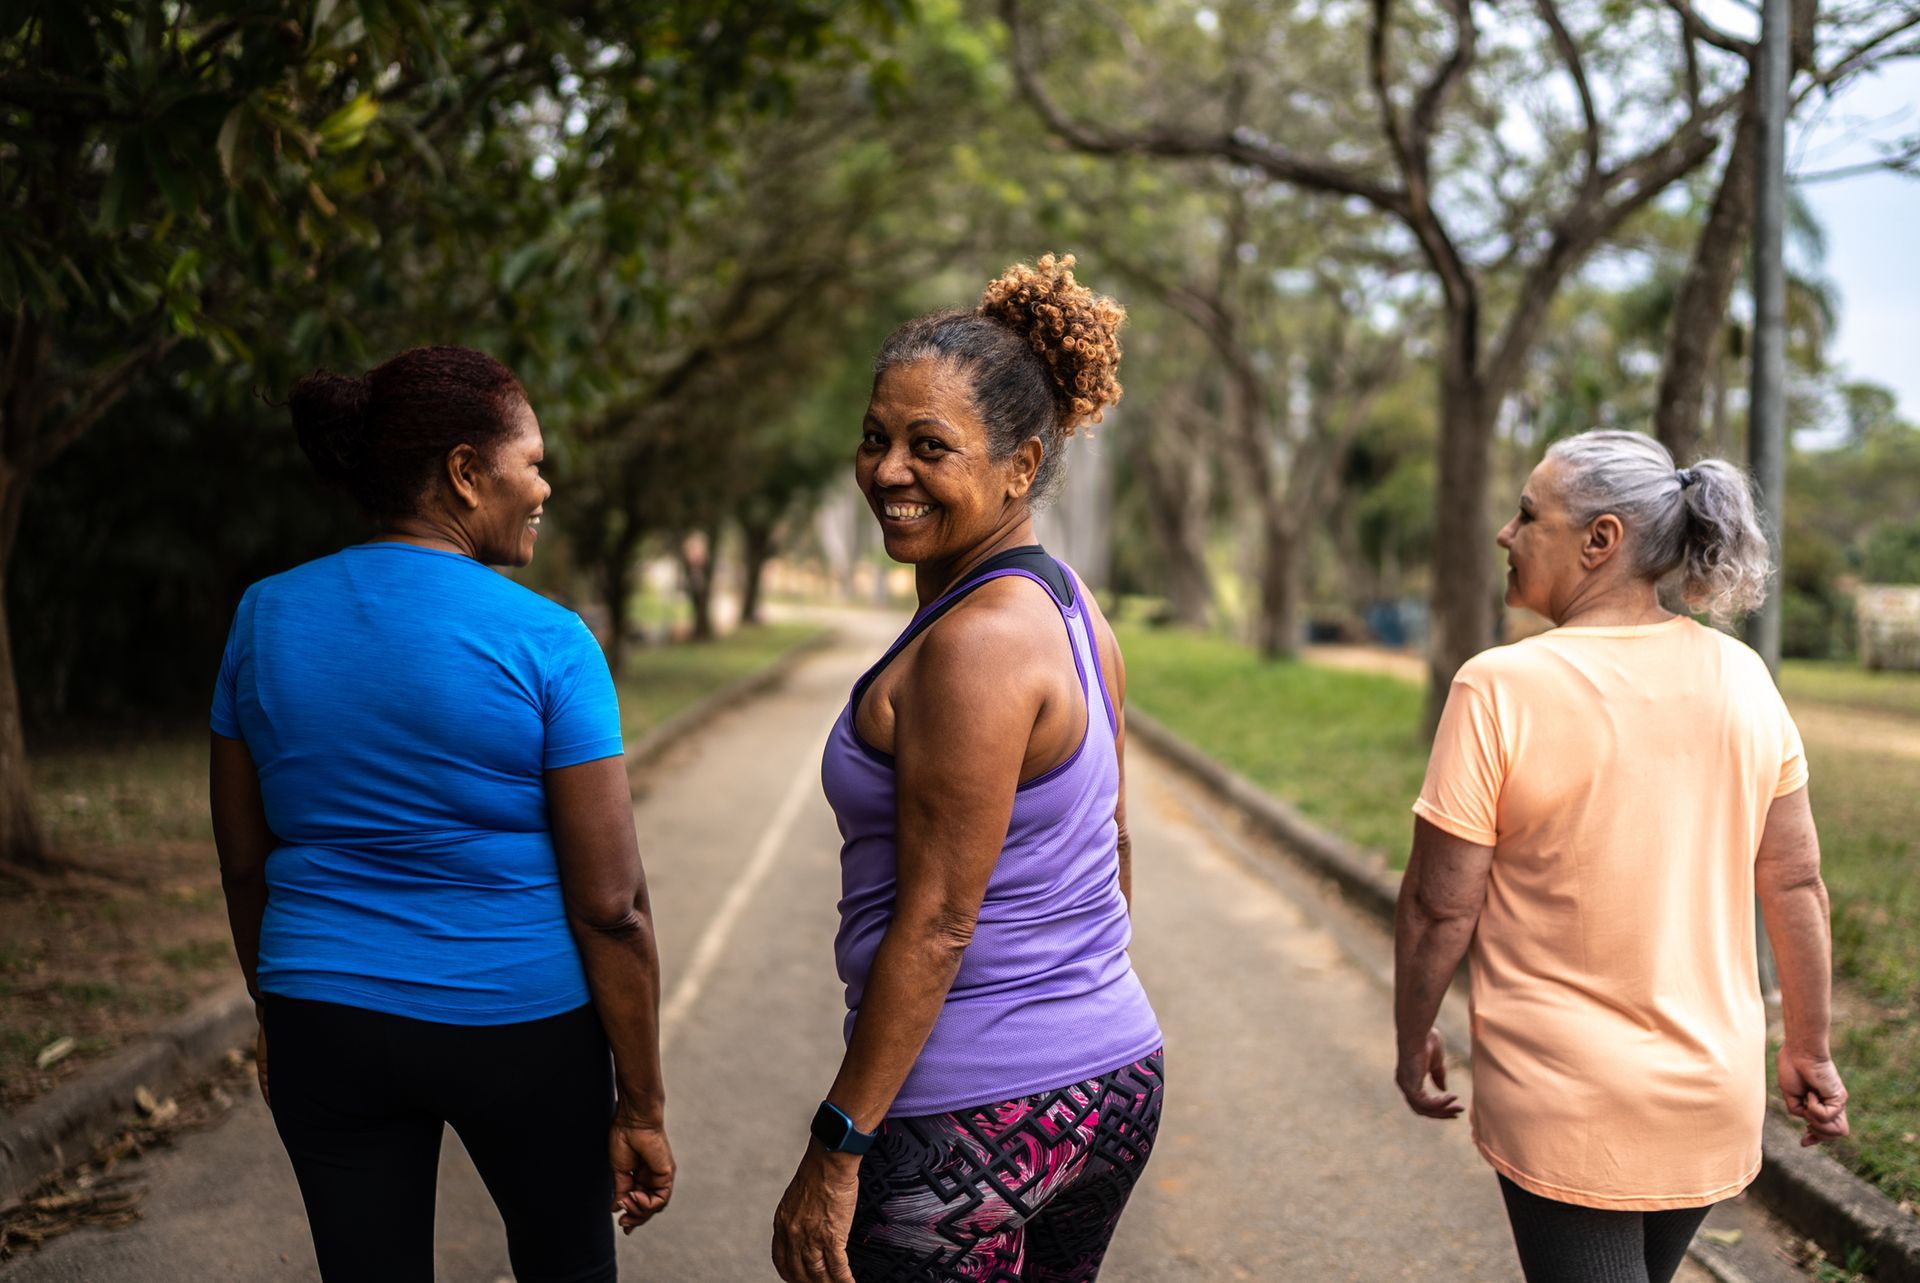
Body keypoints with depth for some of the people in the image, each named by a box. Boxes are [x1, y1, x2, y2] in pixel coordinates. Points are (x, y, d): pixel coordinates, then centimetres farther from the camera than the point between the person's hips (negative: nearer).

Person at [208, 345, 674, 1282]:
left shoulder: (264, 618, -2)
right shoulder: (545, 643, -15)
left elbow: (244, 863, 6)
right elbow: (610, 906, -14)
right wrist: (642, 1109, -5)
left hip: (326, 1026, 4)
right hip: (518, 1027, -3)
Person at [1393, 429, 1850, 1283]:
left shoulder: (1500, 688, -17)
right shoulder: (1742, 679, -3)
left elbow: (1441, 905, -14)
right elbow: (1797, 888, 2)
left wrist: (1412, 1041, 2)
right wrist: (1809, 1050, 13)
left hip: (1567, 1107, -5)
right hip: (1715, 1099, 5)